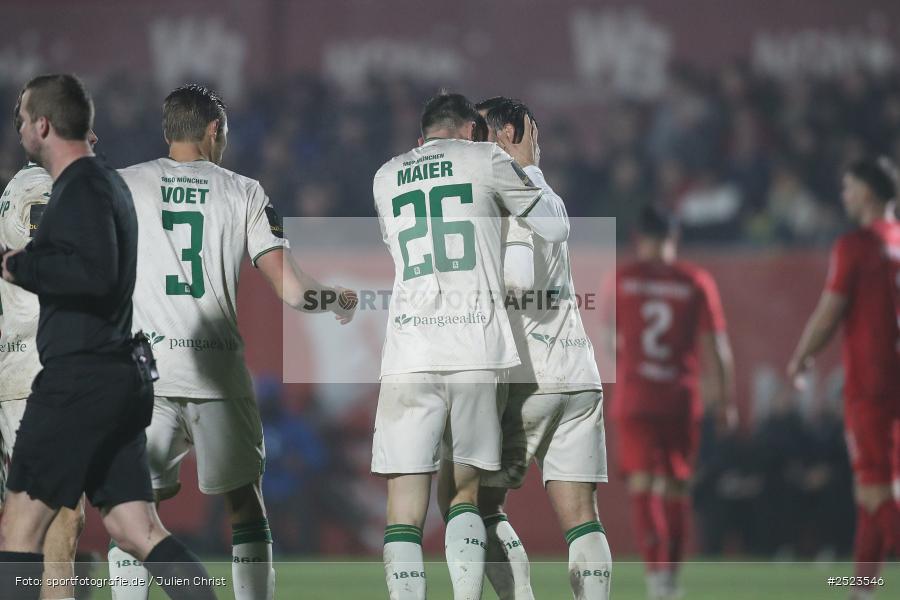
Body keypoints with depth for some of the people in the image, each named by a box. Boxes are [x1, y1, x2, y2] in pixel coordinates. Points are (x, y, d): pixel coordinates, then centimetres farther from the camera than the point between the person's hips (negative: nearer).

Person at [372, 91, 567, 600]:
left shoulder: (386, 177, 17)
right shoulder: (486, 159, 8)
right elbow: (557, 229, 11)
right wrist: (529, 164, 27)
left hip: (410, 356, 1)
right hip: (477, 352, 0)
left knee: (406, 505, -2)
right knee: (462, 492, 14)